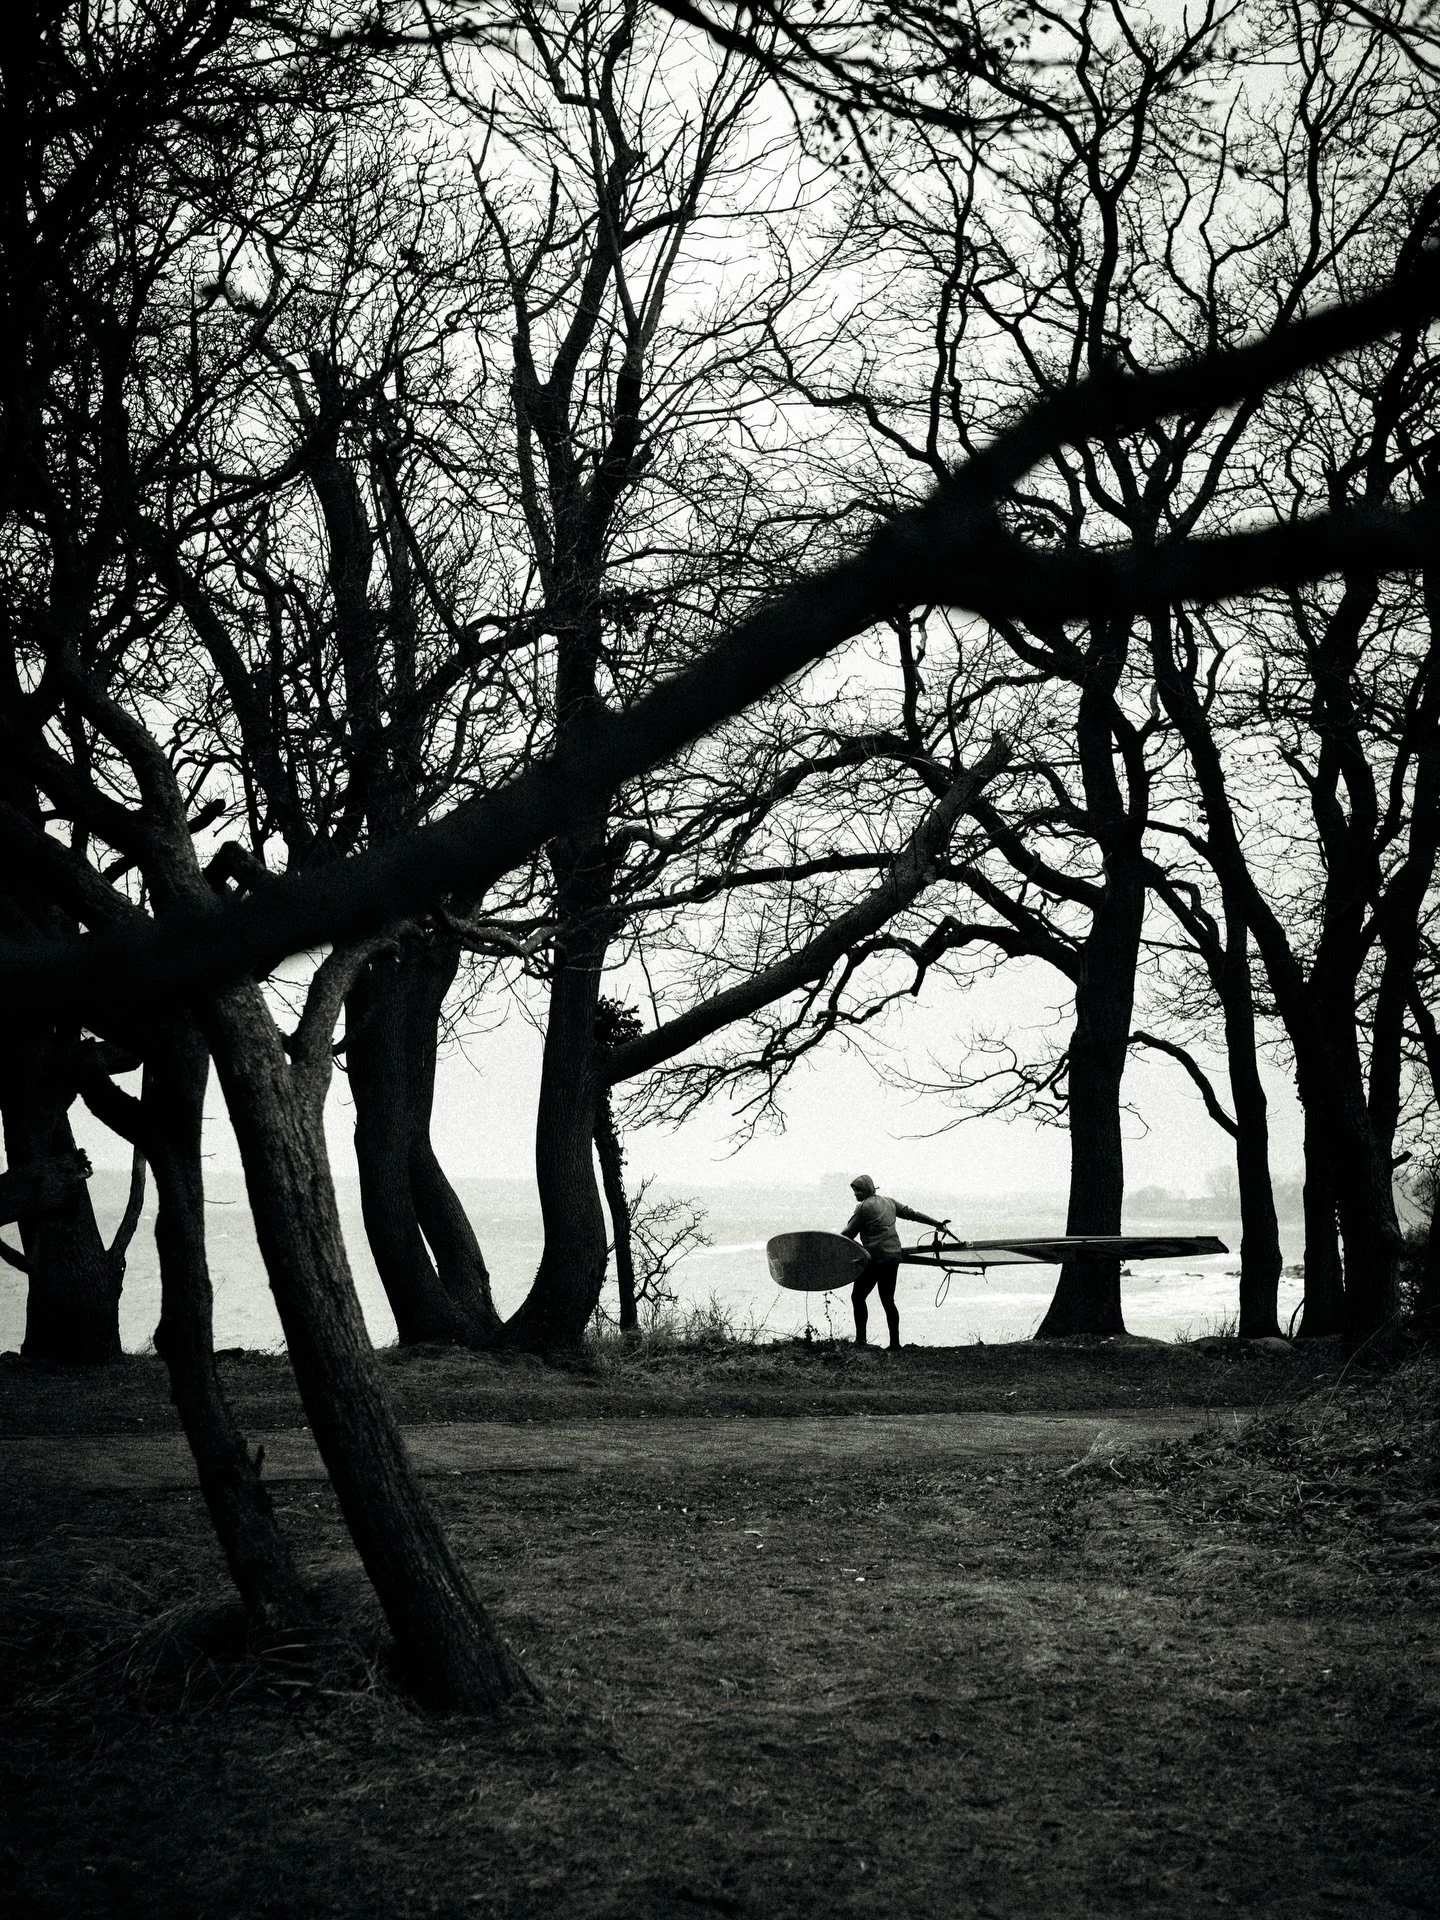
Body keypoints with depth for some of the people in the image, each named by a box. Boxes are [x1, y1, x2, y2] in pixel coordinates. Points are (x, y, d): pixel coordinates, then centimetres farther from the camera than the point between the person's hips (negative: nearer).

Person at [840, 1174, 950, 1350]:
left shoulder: (863, 1207, -5)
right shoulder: (889, 1202, 15)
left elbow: (848, 1234, -3)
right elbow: (912, 1213, 21)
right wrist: (937, 1223, 29)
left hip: (875, 1258, -7)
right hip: (894, 1256, 7)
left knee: (858, 1296, 2)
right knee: (888, 1301, 11)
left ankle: (860, 1340, -4)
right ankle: (895, 1344, 9)